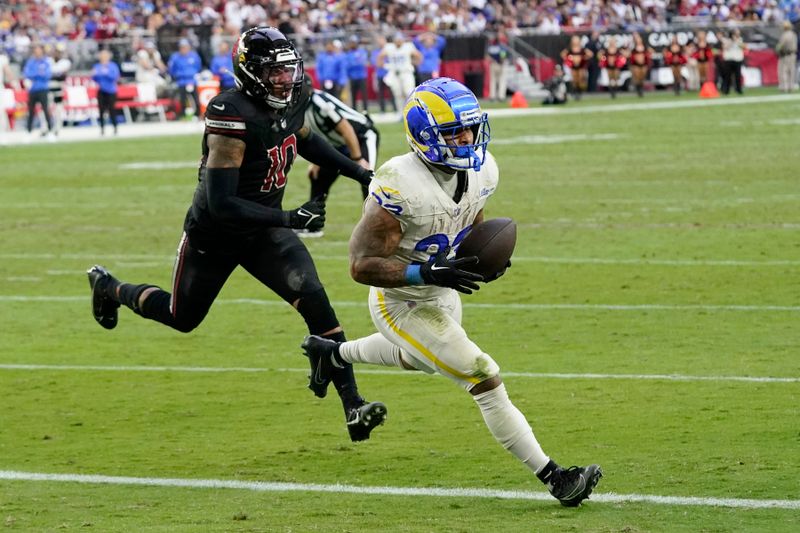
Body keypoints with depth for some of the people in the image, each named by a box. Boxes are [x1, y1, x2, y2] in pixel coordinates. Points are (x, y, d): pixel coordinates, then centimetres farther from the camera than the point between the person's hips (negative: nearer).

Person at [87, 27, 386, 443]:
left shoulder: (290, 102, -8)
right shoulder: (233, 119, -32)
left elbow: (303, 140, 18)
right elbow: (221, 203, -34)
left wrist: (357, 171, 12)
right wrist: (288, 219, -37)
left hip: (264, 229, 5)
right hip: (213, 234, -5)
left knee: (315, 303, -15)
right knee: (183, 318, 18)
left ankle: (353, 408, -17)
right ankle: (108, 287, 47)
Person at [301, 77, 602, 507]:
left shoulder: (481, 170, -11)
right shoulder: (400, 186, -33)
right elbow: (362, 265, -30)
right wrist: (428, 273, -38)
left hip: (441, 294, 8)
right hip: (403, 304, -8)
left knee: (420, 358, 37)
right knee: (484, 379, -13)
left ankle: (331, 352, 60)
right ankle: (555, 479, -8)